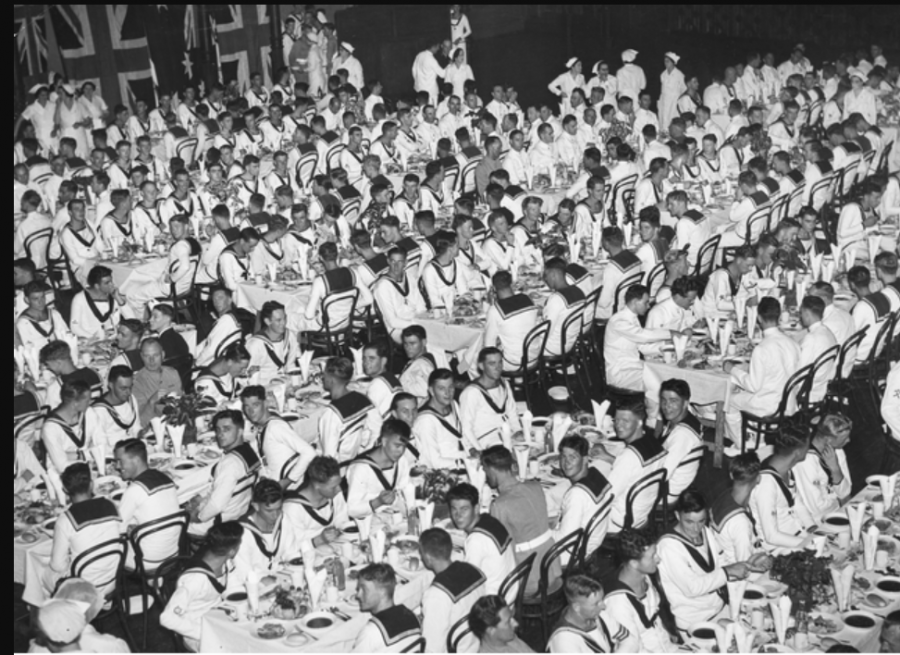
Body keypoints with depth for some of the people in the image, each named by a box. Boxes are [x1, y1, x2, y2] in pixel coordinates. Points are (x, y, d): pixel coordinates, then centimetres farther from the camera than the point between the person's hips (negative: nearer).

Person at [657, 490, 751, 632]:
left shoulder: (705, 532, 7)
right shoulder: (669, 546, -19)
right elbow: (691, 587, -24)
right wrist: (727, 572, -19)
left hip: (720, 607, 8)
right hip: (694, 622, -8)